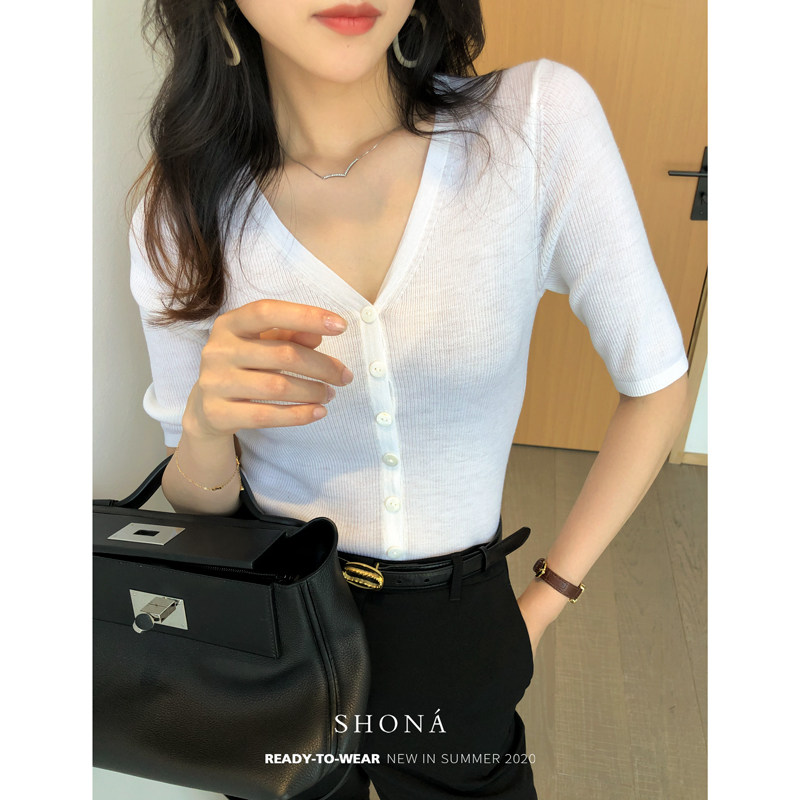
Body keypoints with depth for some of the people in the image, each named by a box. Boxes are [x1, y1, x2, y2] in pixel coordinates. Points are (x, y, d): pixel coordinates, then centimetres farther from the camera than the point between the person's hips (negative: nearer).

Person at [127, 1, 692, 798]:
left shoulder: (539, 119, -17)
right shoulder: (180, 213, -12)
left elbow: (657, 387, -7)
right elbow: (196, 504, -2)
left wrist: (547, 597, -4)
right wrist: (207, 426, -25)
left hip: (456, 636, 0)